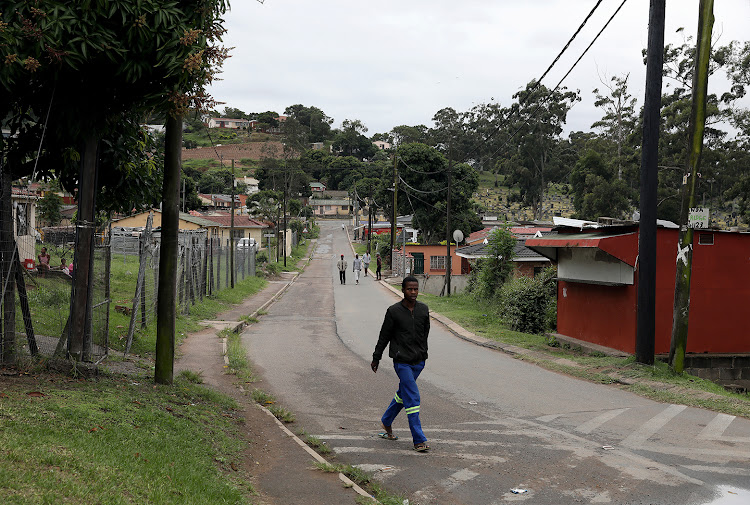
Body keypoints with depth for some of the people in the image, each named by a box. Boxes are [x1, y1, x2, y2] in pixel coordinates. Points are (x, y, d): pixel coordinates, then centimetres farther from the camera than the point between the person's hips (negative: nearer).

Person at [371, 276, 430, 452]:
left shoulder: (423, 310, 4)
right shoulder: (394, 311, -8)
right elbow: (384, 336, 0)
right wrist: (376, 358, 6)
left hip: (418, 361, 5)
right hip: (401, 361, -5)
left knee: (403, 394, 17)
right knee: (412, 398, -11)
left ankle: (386, 422, 40)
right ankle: (419, 440, -9)